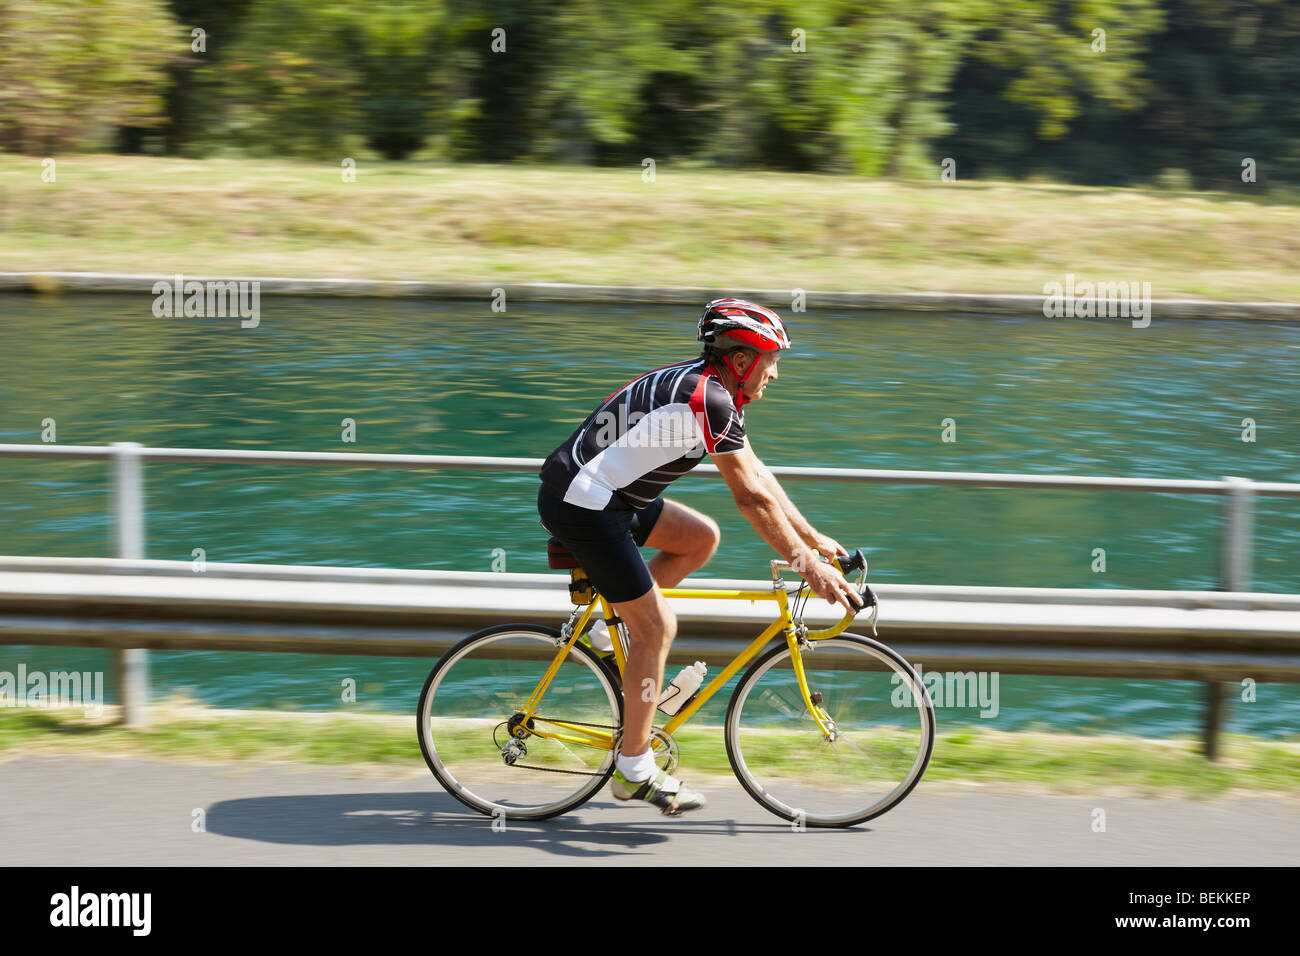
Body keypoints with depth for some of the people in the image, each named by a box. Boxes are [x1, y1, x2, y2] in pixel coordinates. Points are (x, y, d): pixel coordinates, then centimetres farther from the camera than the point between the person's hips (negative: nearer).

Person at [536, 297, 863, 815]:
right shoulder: (708, 398, -18)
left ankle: (610, 627, 14)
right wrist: (808, 567, -15)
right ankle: (634, 770, 1)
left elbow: (759, 476, 19)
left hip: (605, 496, 10)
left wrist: (814, 538, 19)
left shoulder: (715, 393, 13)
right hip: (581, 504, -10)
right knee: (657, 625, -6)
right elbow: (751, 497, -19)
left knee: (702, 537, 15)